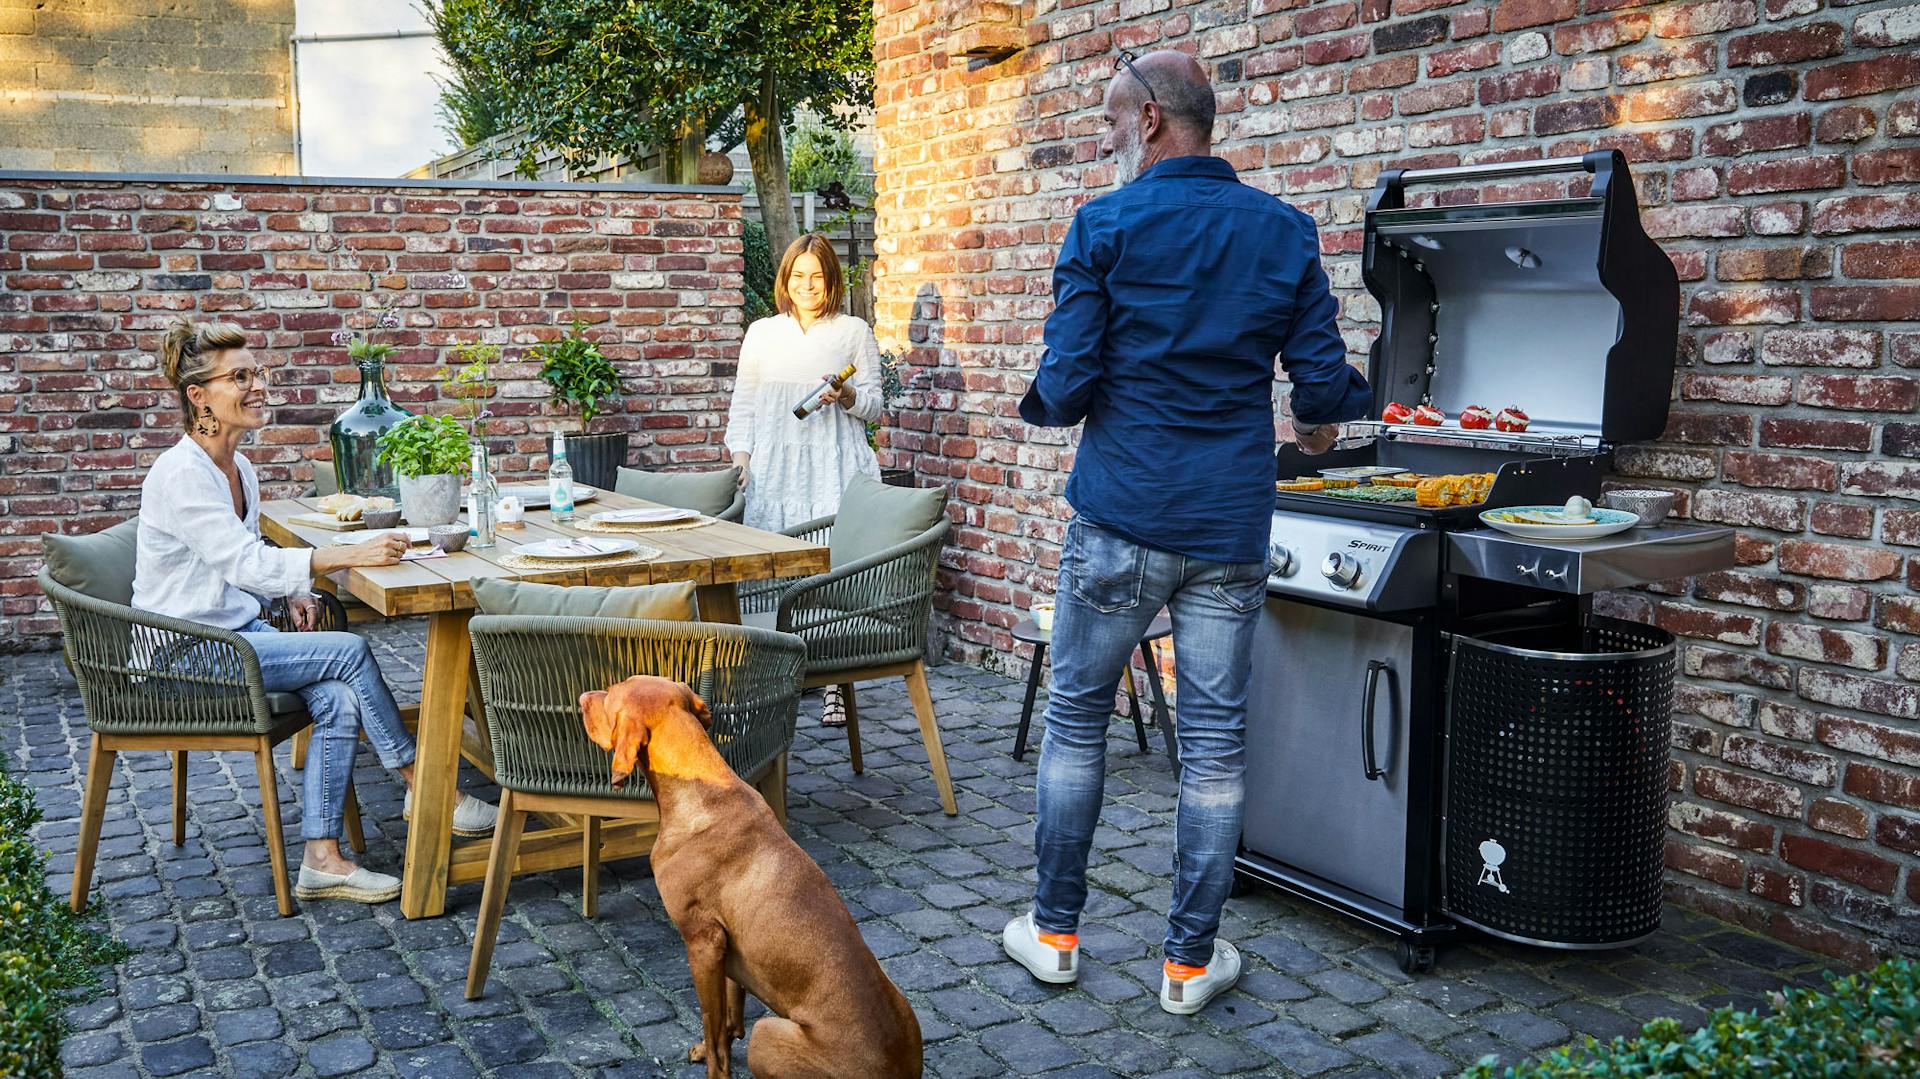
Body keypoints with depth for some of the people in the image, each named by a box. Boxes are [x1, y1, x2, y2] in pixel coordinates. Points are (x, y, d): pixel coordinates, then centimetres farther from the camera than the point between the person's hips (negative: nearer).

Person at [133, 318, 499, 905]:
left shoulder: (239, 468, 10)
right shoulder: (180, 475, -19)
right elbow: (244, 563, -28)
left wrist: (292, 590, 2)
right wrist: (352, 554, -36)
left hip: (237, 630, 8)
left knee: (338, 700, -17)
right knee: (351, 651, -20)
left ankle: (323, 860, -12)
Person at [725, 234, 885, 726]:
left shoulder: (854, 332, 10)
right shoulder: (762, 333, 16)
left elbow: (874, 405, 9)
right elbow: (743, 403, 16)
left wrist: (847, 396, -12)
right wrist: (740, 455, 3)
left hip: (833, 468, -2)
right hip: (775, 467, 2)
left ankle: (835, 685, -2)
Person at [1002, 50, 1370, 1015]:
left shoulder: (1102, 228, -5)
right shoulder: (1285, 233, 4)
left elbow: (1065, 385, -10)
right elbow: (1323, 384, 2)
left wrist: (1049, 403, 13)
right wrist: (1316, 422, 25)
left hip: (1121, 519, -2)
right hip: (1232, 528, 2)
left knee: (1076, 717, 12)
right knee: (1215, 739, 8)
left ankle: (1053, 932, 22)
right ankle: (1191, 961, 16)